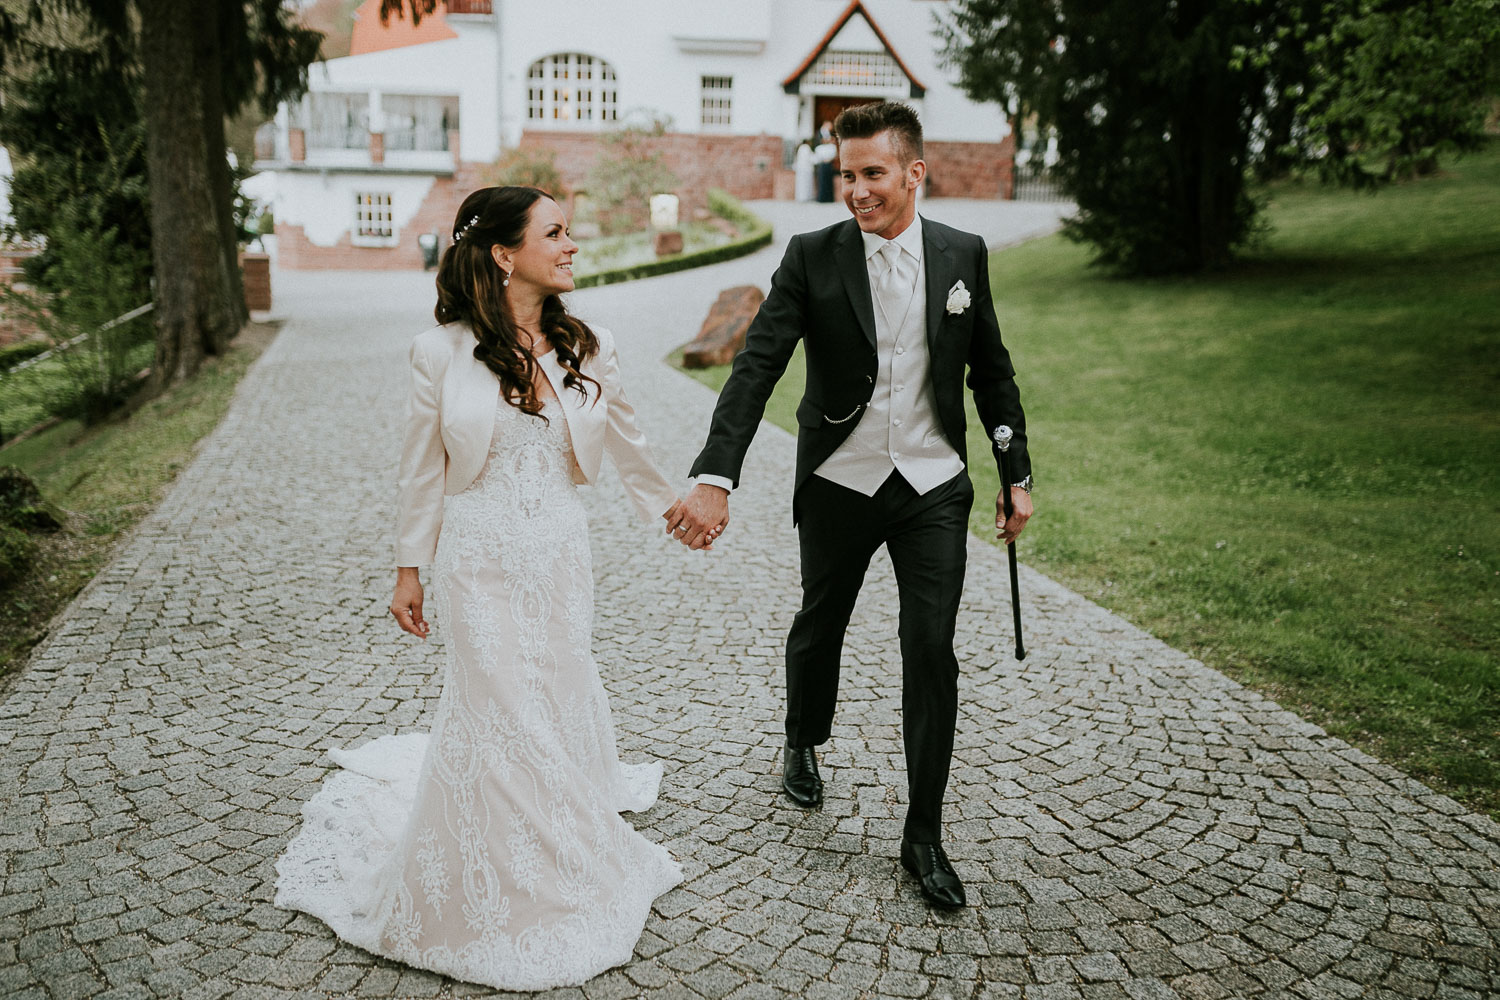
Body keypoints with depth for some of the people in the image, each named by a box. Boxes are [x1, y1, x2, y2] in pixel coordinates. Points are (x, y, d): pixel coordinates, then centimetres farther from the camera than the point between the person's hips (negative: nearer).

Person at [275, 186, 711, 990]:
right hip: (481, 556, -2)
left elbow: (626, 447, 13)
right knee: (497, 708, 5)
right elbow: (422, 472, -1)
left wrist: (671, 506, 22)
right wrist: (408, 572, 3)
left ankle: (567, 872, 33)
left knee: (559, 701, 11)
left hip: (560, 554, 3)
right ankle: (498, 890, 28)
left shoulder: (586, 350, -1)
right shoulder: (443, 353, -9)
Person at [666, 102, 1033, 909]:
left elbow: (991, 370, 8)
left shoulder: (963, 255, -1)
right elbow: (756, 368, -18)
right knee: (819, 626, 17)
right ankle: (803, 744, 49)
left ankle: (923, 836, 14)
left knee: (931, 652, -1)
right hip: (839, 485, 0)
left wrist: (1017, 474, 9)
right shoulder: (812, 257, -9)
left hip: (934, 487, 1)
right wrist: (714, 479, -30)